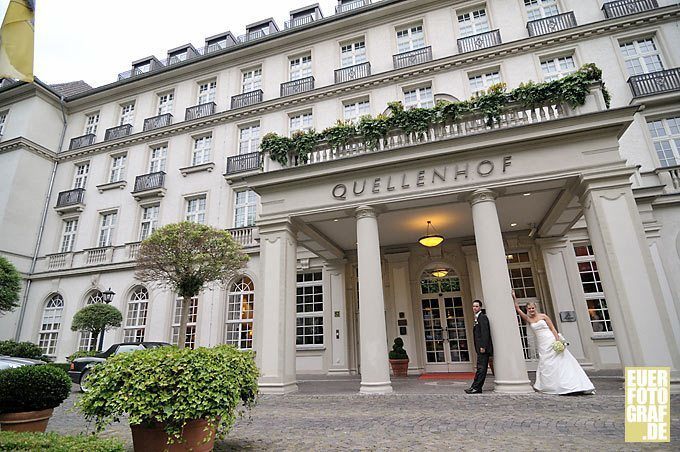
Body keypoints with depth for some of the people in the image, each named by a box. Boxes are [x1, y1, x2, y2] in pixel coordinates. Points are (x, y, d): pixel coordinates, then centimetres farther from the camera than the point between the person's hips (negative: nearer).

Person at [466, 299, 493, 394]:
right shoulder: (477, 318, 20)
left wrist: (483, 346, -21)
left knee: (481, 368, -7)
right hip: (480, 348, 10)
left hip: (483, 348, -10)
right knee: (480, 368, 11)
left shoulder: (482, 317, -10)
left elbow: (485, 333, -18)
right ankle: (476, 387, 14)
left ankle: (476, 388, -6)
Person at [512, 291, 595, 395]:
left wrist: (558, 341, -13)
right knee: (546, 365, 3)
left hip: (551, 342, -3)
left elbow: (553, 329, -1)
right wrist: (514, 297, 3)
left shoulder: (543, 316, 0)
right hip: (542, 345, 3)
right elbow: (517, 309, 4)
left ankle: (573, 385, 2)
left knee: (561, 362, -3)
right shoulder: (528, 319, 6)